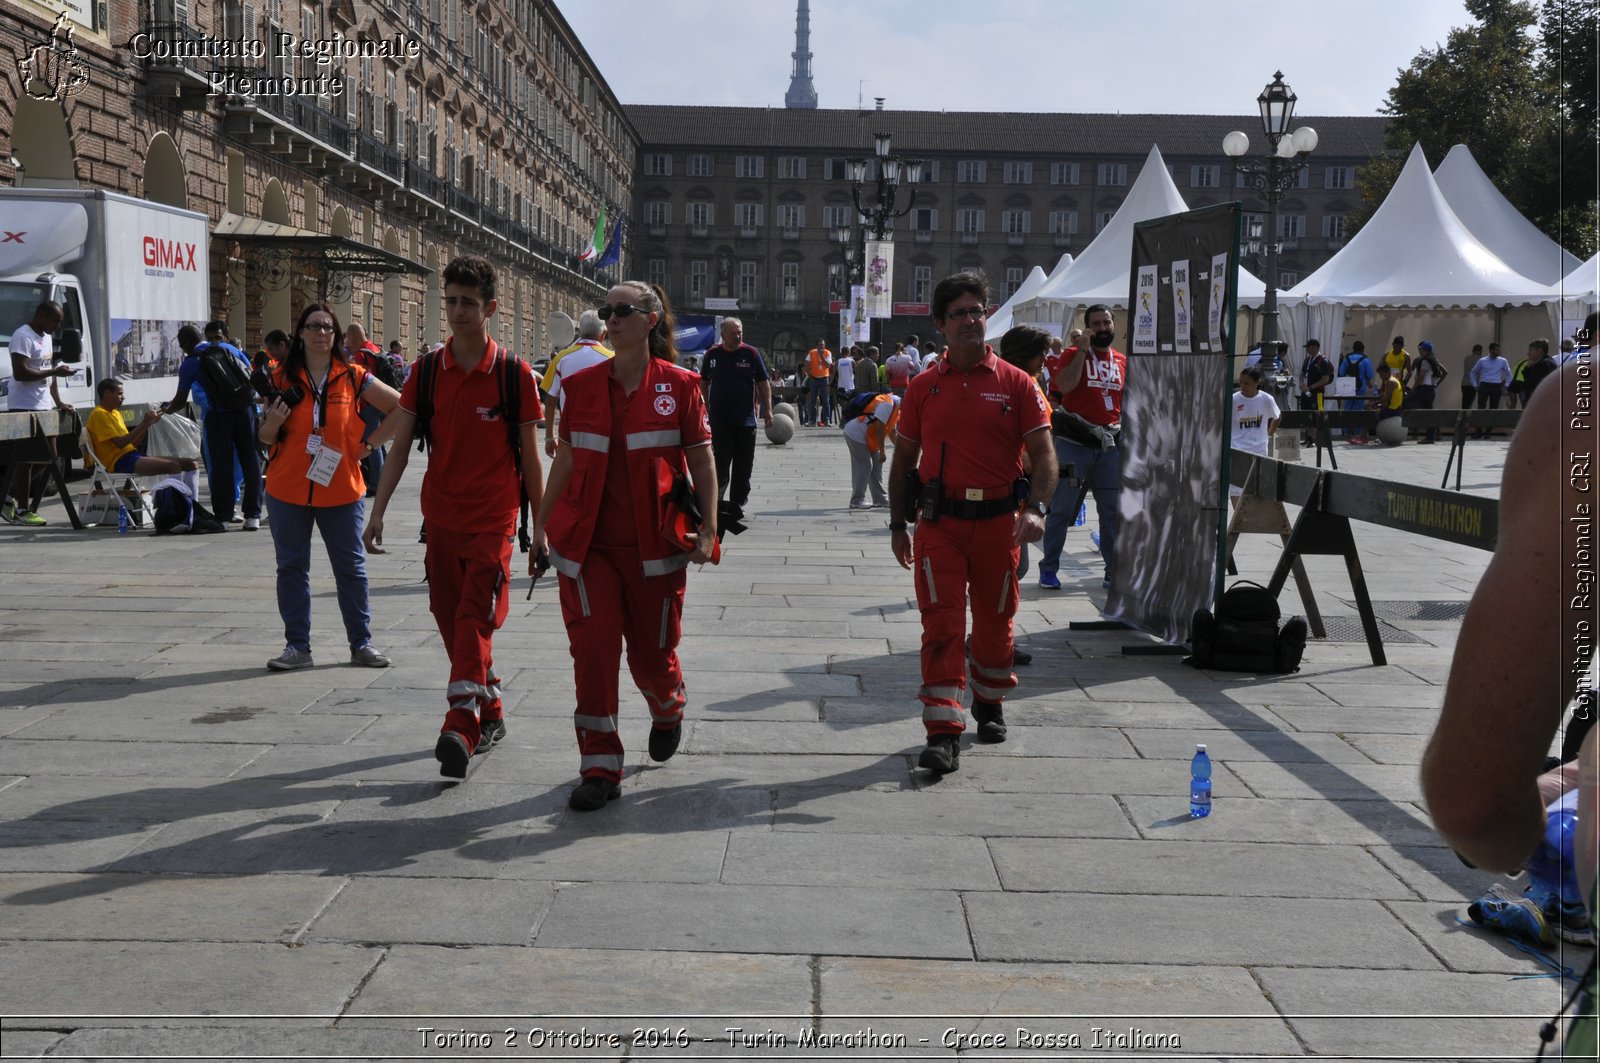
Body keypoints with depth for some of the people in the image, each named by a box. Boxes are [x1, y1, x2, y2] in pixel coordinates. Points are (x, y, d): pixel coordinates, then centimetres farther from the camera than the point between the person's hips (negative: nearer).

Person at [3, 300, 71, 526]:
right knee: (26, 459, -5)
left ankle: (11, 498, 20)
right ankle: (22, 510, 1)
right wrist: (55, 371, -20)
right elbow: (20, 373, -22)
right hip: (25, 407, -9)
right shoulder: (23, 336, -13)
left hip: (43, 406, 10)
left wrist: (58, 402, 14)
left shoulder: (46, 337, 17)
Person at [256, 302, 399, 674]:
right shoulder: (282, 378, 2)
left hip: (340, 489, -1)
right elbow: (265, 438, 7)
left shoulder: (353, 378, -1)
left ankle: (361, 643, 14)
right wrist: (272, 423, -15)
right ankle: (297, 646, 15)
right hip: (287, 490, 1)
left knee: (351, 567, 5)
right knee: (292, 567, 6)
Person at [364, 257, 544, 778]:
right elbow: (400, 445, 7)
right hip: (441, 517, 4)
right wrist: (377, 512, 1)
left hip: (493, 519, -4)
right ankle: (490, 715, 27)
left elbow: (529, 454, 0)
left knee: (474, 620, -14)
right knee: (452, 621, 11)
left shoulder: (514, 374, -5)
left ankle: (460, 727, -17)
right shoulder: (427, 371, 4)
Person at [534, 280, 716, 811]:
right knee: (593, 647, -6)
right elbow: (566, 459, 12)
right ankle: (600, 768, 2)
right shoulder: (582, 386, 5)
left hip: (654, 544, -2)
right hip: (588, 542, 2)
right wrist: (542, 522, 12)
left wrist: (707, 529, -6)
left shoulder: (678, 385, -2)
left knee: (652, 652, 9)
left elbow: (702, 462, 0)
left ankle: (667, 710, 45)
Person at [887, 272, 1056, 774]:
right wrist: (897, 525, 8)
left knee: (995, 623, 15)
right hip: (940, 522, 0)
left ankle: (990, 703, 38)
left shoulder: (1016, 384, 0)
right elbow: (904, 459, 11)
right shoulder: (923, 387, 5)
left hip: (998, 521, 0)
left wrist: (1035, 509, -21)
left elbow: (1044, 456, -4)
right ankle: (943, 733, -7)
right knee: (942, 626, -7)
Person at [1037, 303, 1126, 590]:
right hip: (1074, 440, -4)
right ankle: (1048, 569, 6)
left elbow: (1127, 401, 20)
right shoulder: (1074, 354, 1)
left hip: (1110, 442, 4)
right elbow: (1065, 385, -18)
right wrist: (1083, 349, -13)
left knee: (1113, 510, 7)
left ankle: (1114, 571, 13)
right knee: (1062, 507, -2)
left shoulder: (1123, 361, 13)